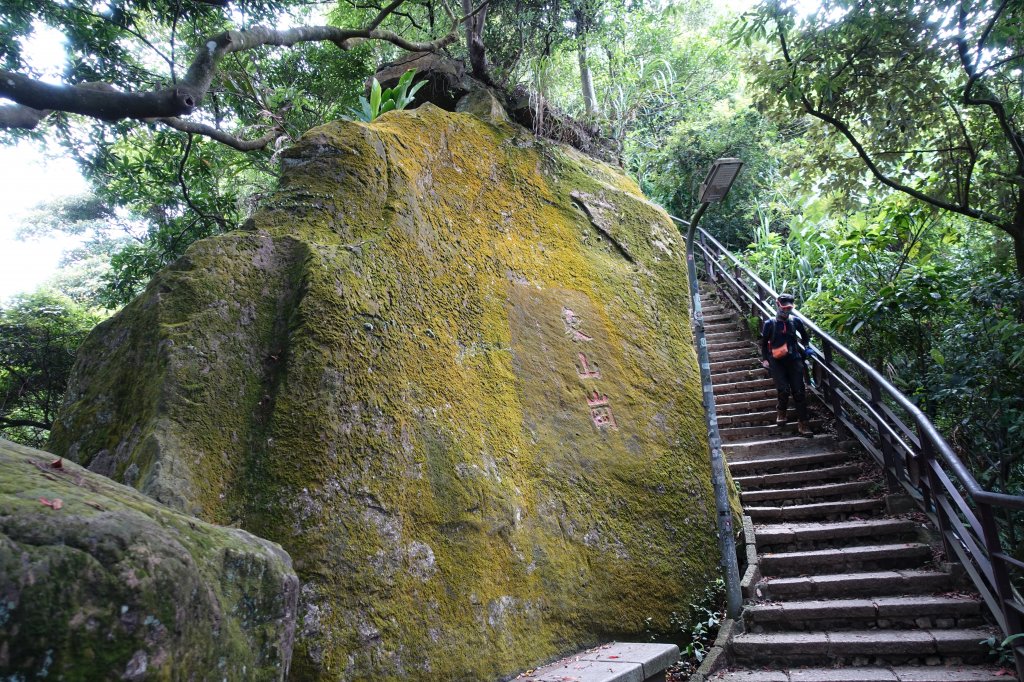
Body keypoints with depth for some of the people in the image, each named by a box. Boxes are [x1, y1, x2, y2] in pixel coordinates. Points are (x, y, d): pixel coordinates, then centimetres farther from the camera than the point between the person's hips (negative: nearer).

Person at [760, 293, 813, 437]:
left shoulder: (796, 321, 5)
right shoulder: (769, 324, 1)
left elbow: (805, 337, 22)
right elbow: (764, 343, 11)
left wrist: (806, 348, 9)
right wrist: (765, 359, 5)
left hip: (794, 360, 2)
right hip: (777, 362, -2)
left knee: (799, 391, -4)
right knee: (784, 389, -16)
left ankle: (802, 423, 4)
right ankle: (782, 412, 16)